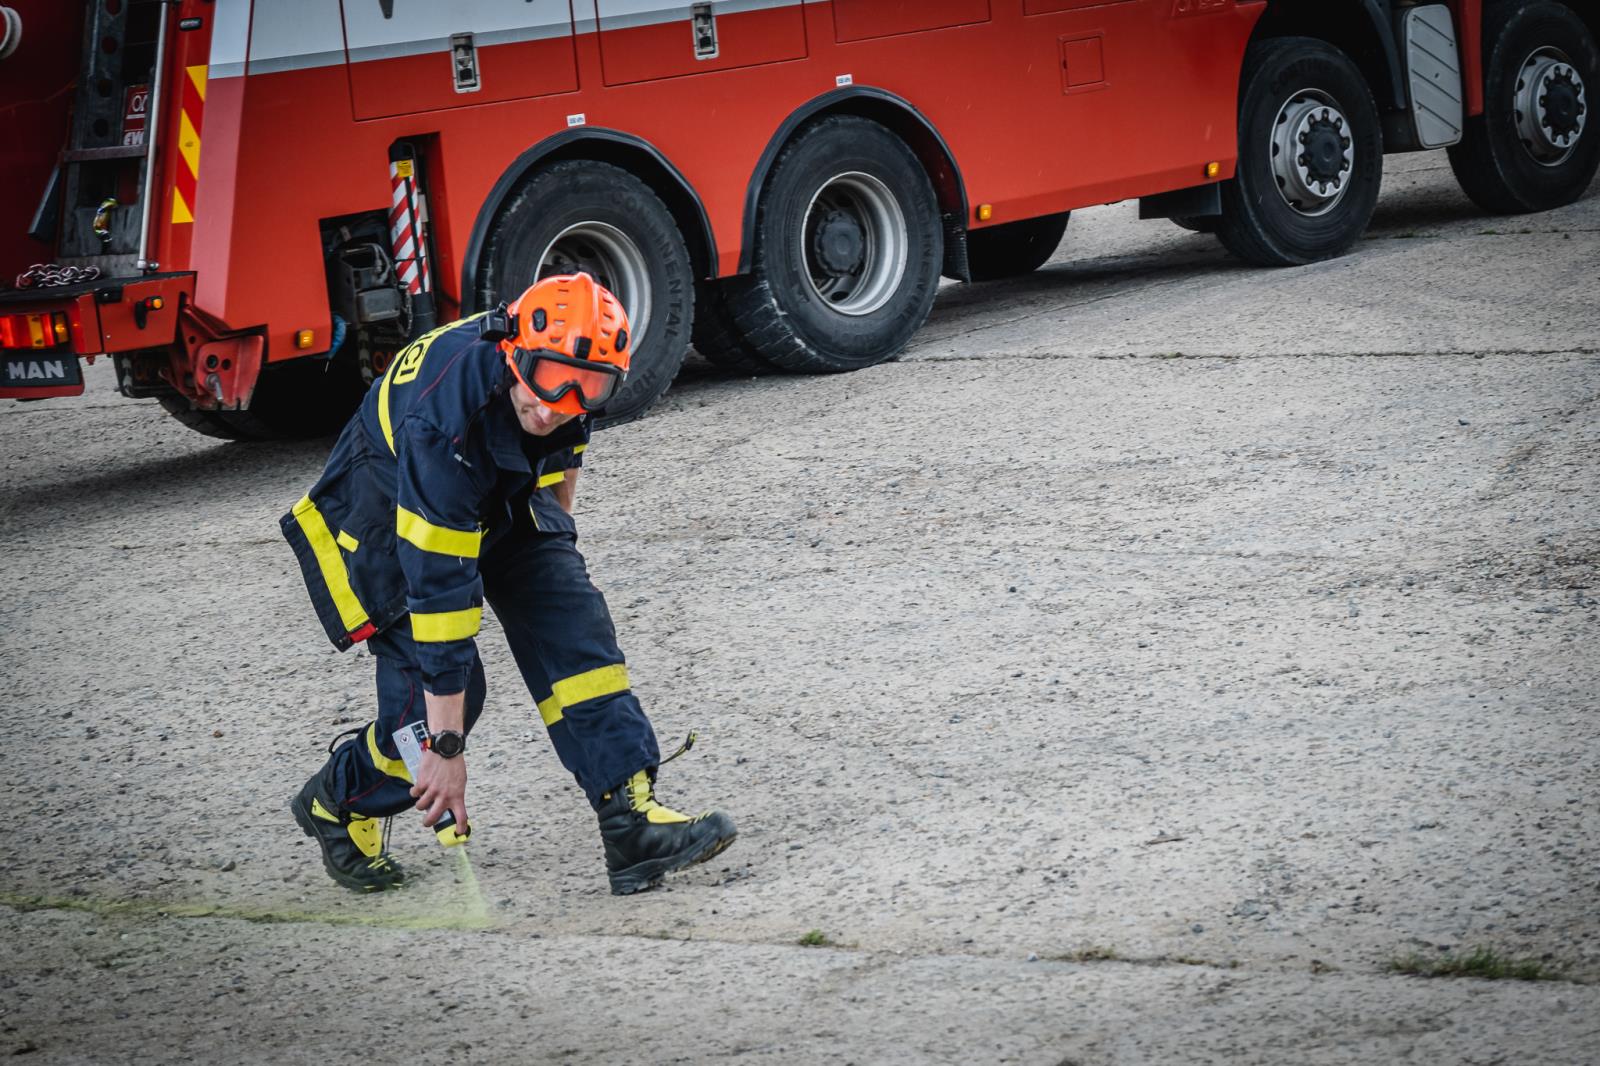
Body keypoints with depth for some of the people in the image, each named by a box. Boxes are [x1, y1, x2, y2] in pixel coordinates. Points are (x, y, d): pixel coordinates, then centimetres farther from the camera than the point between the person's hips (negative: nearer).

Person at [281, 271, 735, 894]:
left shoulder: (570, 369, -22)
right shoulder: (445, 422, -40)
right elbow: (438, 587, -37)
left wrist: (556, 534, 21)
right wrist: (445, 746, -34)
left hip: (503, 495, 6)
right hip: (388, 509, -6)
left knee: (572, 624, -13)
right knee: (440, 688, -14)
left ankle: (632, 820, -15)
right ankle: (341, 804, 14)